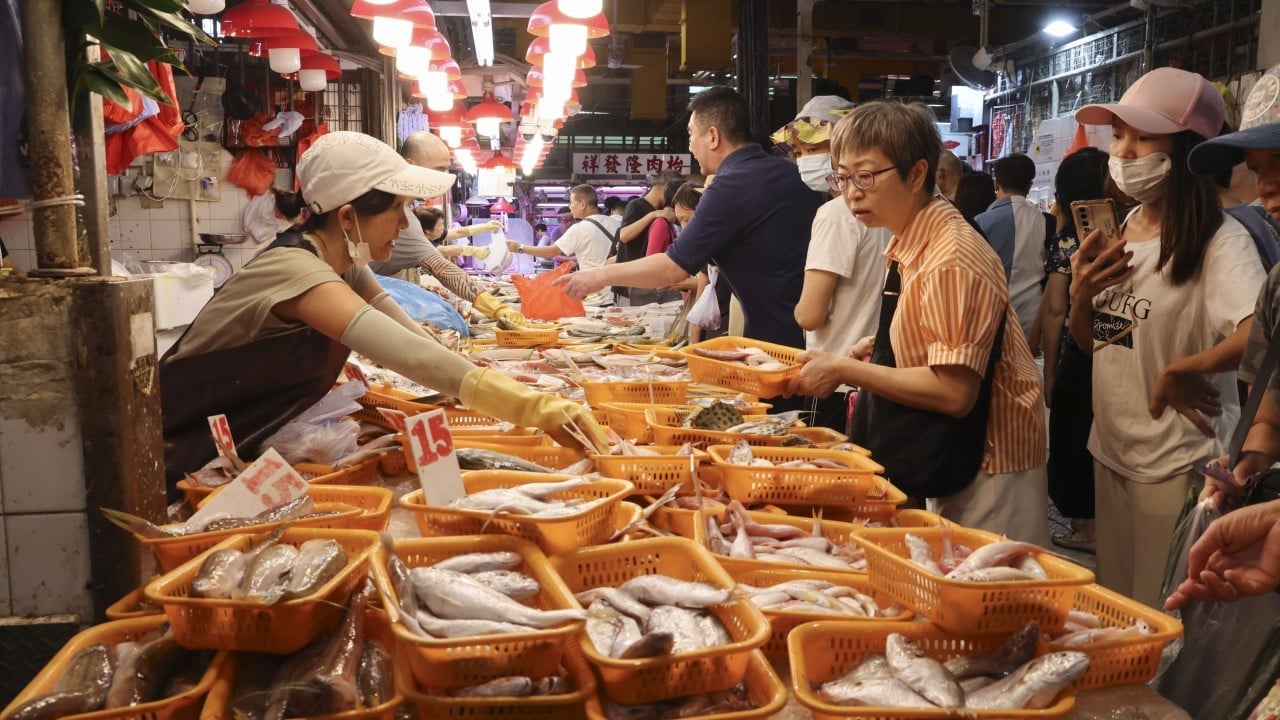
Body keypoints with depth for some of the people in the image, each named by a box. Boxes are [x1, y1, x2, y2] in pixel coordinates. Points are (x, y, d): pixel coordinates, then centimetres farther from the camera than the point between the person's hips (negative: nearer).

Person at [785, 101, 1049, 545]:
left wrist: (845, 370, -21)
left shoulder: (953, 260, -23)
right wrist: (875, 348, 0)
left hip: (987, 474, -9)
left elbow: (954, 392, -27)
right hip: (950, 463, 9)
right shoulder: (908, 248, 5)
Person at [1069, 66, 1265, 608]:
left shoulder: (1218, 241, -17)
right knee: (1113, 608, 21)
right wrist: (1081, 295, -6)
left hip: (1177, 464, -7)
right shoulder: (1123, 231, 6)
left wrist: (1179, 371, -23)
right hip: (1111, 449, 7)